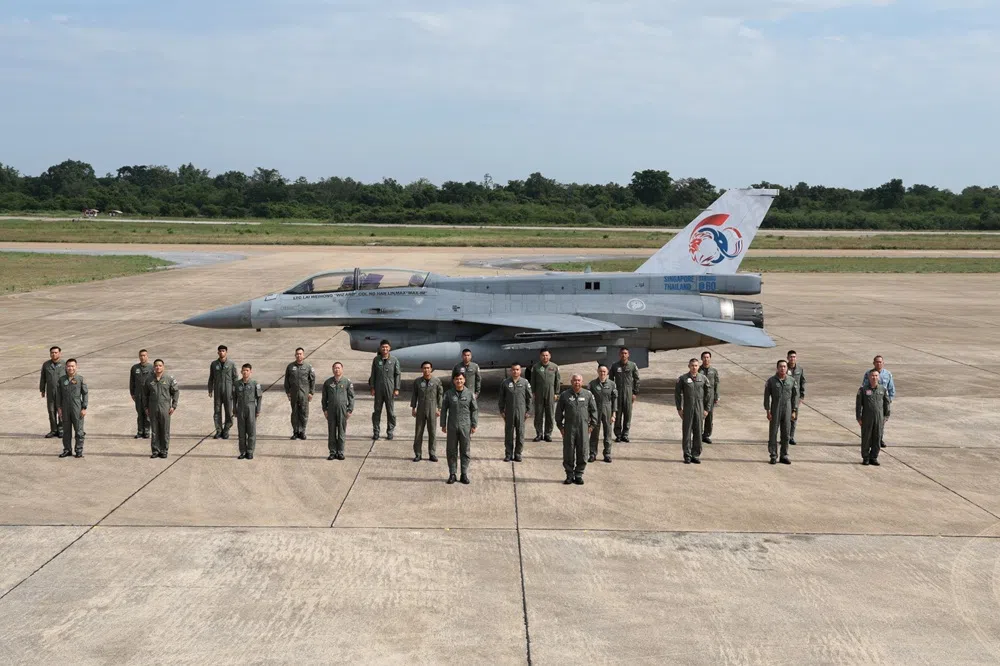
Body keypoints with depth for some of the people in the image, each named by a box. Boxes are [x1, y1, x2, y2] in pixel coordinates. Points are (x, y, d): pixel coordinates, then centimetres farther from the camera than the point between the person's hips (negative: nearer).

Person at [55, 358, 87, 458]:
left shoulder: (81, 379, -3)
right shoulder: (61, 379, 5)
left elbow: (85, 394, -2)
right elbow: (58, 394, 9)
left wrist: (84, 408, -7)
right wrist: (59, 408, 3)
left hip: (77, 409, -3)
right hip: (65, 409, 3)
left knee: (79, 430, 1)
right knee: (66, 430, 9)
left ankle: (79, 451, 9)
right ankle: (67, 450, 18)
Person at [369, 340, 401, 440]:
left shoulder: (394, 360, -1)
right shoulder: (376, 360, 3)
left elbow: (397, 375, 1)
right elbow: (373, 374, 6)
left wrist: (397, 389, -4)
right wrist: (372, 388, 1)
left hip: (390, 390, -1)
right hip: (378, 389, 1)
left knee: (391, 411, 3)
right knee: (377, 410, 4)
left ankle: (390, 432, 13)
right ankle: (376, 432, 11)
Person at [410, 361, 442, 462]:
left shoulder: (437, 381, -2)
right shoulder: (417, 381, 1)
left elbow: (440, 396, 2)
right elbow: (414, 395, 8)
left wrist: (439, 409, -1)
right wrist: (413, 408, 4)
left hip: (432, 410, -1)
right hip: (420, 410, 1)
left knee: (432, 432, 3)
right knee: (418, 432, 3)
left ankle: (432, 454, 12)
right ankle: (418, 454, 10)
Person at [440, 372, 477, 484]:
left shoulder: (469, 393, 0)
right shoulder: (448, 393, 1)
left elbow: (475, 410, 3)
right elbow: (444, 409, 5)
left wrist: (474, 425, -2)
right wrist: (443, 425, 2)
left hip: (466, 427, 0)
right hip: (452, 427, 0)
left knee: (465, 451, 4)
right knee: (452, 451, 5)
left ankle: (464, 474, 12)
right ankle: (452, 474, 13)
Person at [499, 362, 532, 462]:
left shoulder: (525, 382, 1)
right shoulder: (505, 383, 2)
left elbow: (529, 398, 4)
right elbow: (502, 398, 7)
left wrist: (528, 411, 1)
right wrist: (502, 411, 3)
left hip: (521, 412, 0)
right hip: (509, 412, 0)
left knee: (520, 433, 3)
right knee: (508, 433, 5)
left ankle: (518, 454, 12)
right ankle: (508, 454, 13)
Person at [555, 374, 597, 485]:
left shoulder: (588, 395, 4)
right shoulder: (564, 395, 3)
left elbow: (594, 410, 9)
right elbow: (559, 411, 8)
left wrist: (592, 425, 5)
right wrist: (560, 425, 4)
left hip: (583, 427, 0)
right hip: (569, 427, 0)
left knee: (582, 452, 2)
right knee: (568, 452, 3)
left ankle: (579, 475, 12)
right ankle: (569, 475, 13)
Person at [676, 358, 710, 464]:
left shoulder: (703, 378, 3)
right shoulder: (682, 379, 0)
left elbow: (708, 394, 7)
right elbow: (677, 393, 3)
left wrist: (706, 409, 3)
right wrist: (679, 409, -1)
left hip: (699, 409, 1)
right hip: (687, 409, -1)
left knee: (698, 432, 4)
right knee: (686, 432, 0)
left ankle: (696, 455, 12)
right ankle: (687, 456, 6)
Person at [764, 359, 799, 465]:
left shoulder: (792, 381, 0)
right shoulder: (771, 381, -6)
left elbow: (795, 397, 4)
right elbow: (766, 396, -4)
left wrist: (794, 412, -2)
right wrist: (768, 412, -9)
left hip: (787, 411, 2)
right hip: (775, 410, -2)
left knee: (785, 434, 5)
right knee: (773, 433, 1)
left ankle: (784, 456, 13)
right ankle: (773, 456, 9)